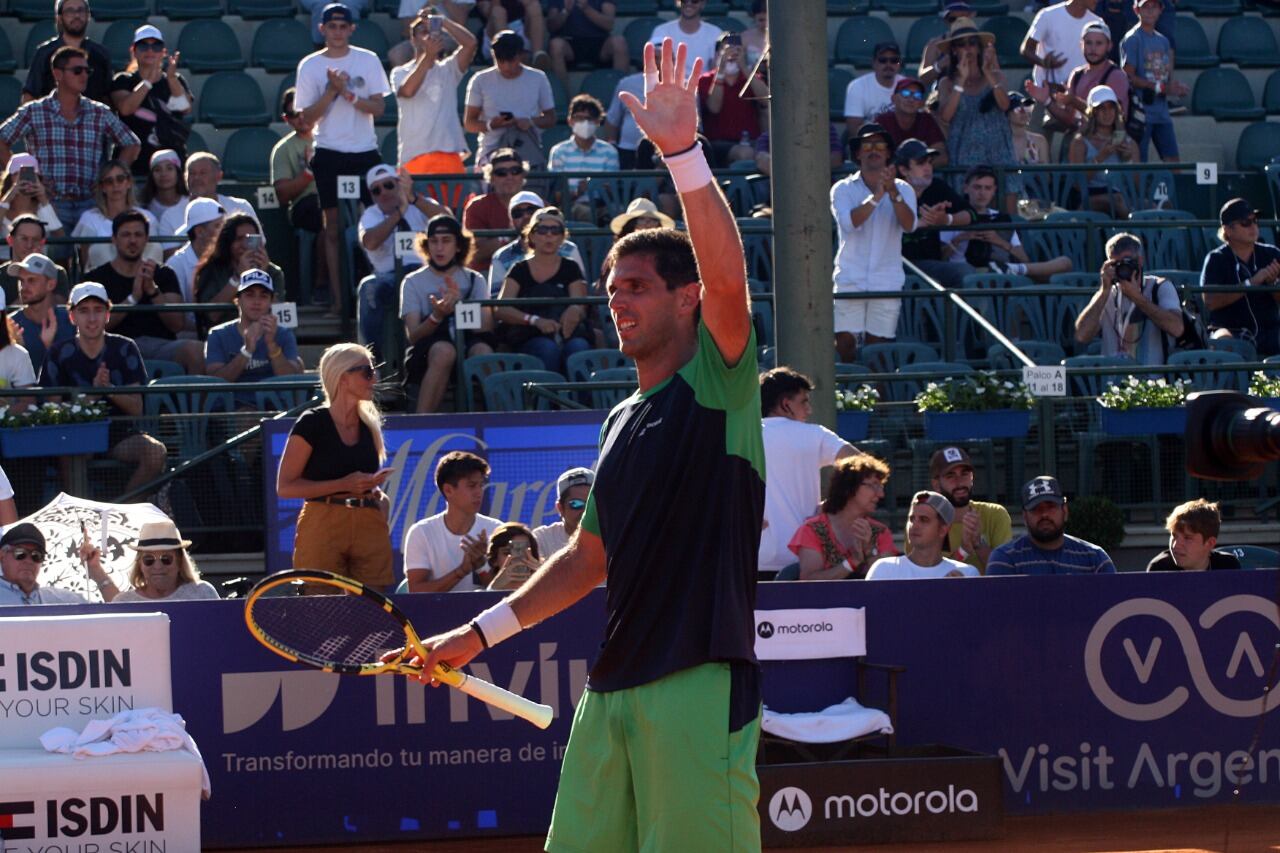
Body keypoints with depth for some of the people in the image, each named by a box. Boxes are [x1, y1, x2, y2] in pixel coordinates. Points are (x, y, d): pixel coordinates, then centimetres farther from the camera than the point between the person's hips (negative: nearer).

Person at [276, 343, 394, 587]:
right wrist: (343, 485, -14)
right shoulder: (312, 423, -3)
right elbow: (284, 486, -8)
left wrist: (379, 495, 9)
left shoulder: (369, 425, 15)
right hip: (323, 526, -5)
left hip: (369, 528, 5)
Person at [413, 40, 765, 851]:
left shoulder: (718, 382, -1)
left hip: (700, 686, -8)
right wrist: (483, 632, 25)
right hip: (612, 690, 8)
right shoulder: (622, 423, 21)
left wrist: (683, 150, -31)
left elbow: (726, 276, -21)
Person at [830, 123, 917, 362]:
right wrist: (876, 196, -22)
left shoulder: (903, 189, 9)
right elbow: (849, 222, -13)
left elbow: (909, 225, -8)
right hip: (850, 279, -1)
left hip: (887, 281, 1)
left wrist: (893, 193, -22)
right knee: (845, 341, -9)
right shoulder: (843, 189, 5)